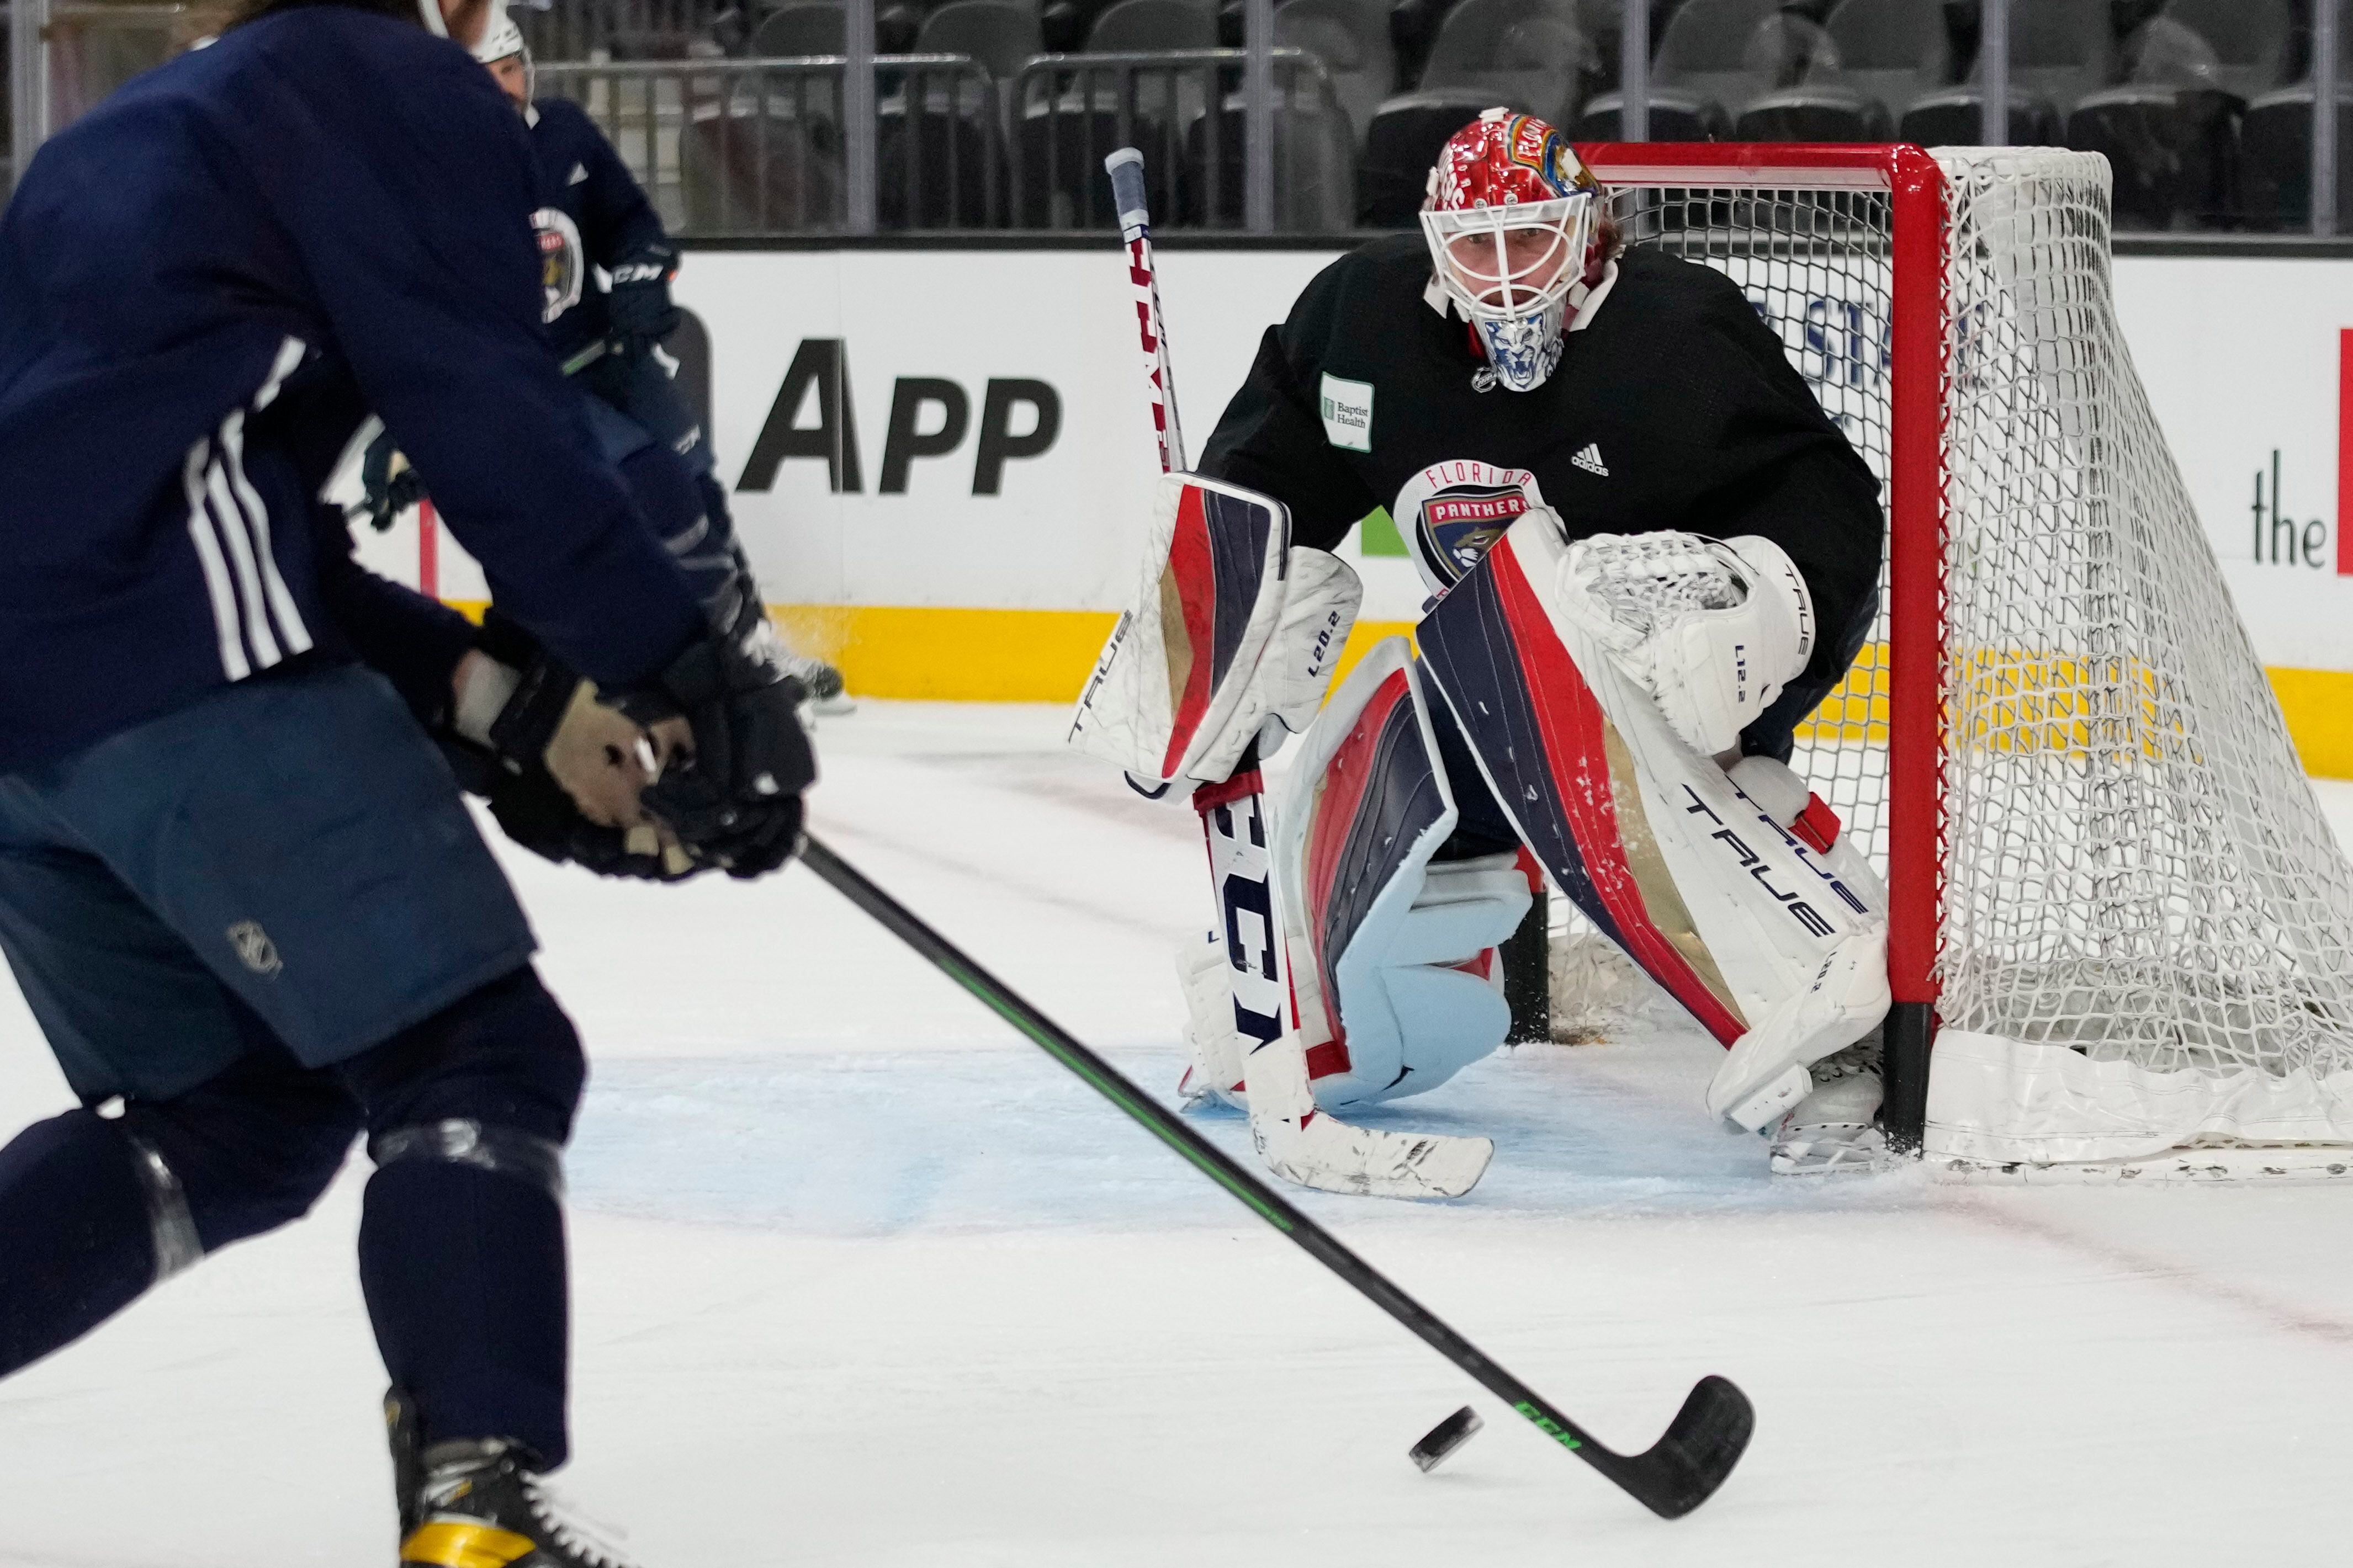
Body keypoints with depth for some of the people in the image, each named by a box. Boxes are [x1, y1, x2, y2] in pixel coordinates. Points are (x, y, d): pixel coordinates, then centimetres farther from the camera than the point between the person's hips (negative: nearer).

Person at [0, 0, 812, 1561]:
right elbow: (496, 423, -7)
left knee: (235, 1113, 19)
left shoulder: (150, 134, 31)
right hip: (184, 667, -8)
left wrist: (516, 706, 20)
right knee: (479, 1061, -3)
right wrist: (691, 671, -3)